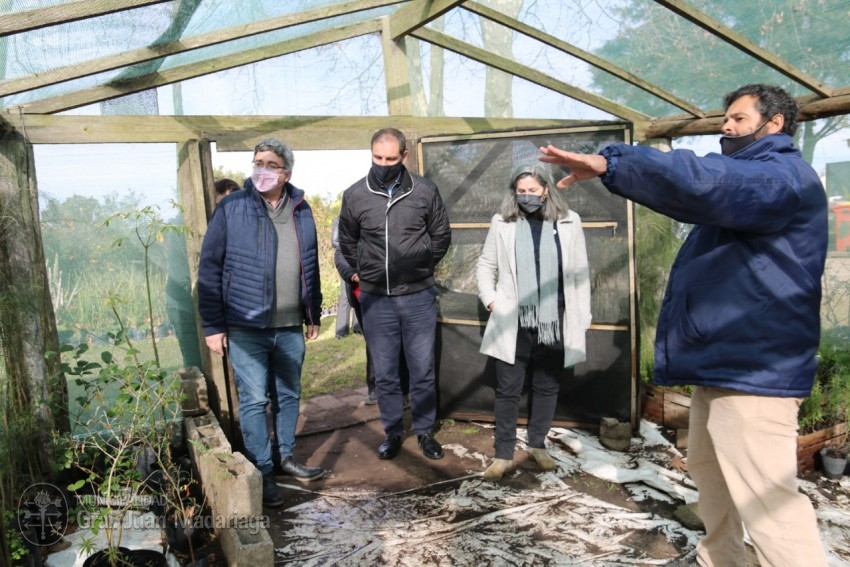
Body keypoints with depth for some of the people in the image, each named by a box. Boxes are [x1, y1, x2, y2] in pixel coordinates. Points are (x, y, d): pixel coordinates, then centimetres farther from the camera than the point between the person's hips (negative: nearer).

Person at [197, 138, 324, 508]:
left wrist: (314, 315, 14)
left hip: (291, 326, 4)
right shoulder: (232, 208, -6)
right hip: (245, 328, -4)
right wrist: (212, 325, -9)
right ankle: (263, 474, 15)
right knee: (254, 400, 2)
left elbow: (310, 267, 13)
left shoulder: (301, 210, 6)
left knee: (289, 395, 15)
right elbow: (210, 269, -6)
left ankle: (286, 458, 32)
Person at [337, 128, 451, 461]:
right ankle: (393, 432, 28)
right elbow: (347, 243, 12)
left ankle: (425, 431, 27)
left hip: (419, 297, 0)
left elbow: (441, 237, 8)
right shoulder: (354, 195, -2)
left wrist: (421, 268, 9)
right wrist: (366, 273, 11)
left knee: (423, 371, 10)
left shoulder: (425, 191, -4)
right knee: (384, 374, 11)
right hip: (375, 300, 1)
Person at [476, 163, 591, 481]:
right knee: (508, 390, 3)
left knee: (547, 388, 13)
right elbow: (486, 266, 9)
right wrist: (490, 299, -4)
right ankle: (503, 455, 15)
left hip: (555, 323, 1)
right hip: (513, 323, -1)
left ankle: (537, 445, 31)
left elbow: (580, 273, 4)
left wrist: (582, 318, 4)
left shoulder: (569, 222, 1)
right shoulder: (502, 223, 2)